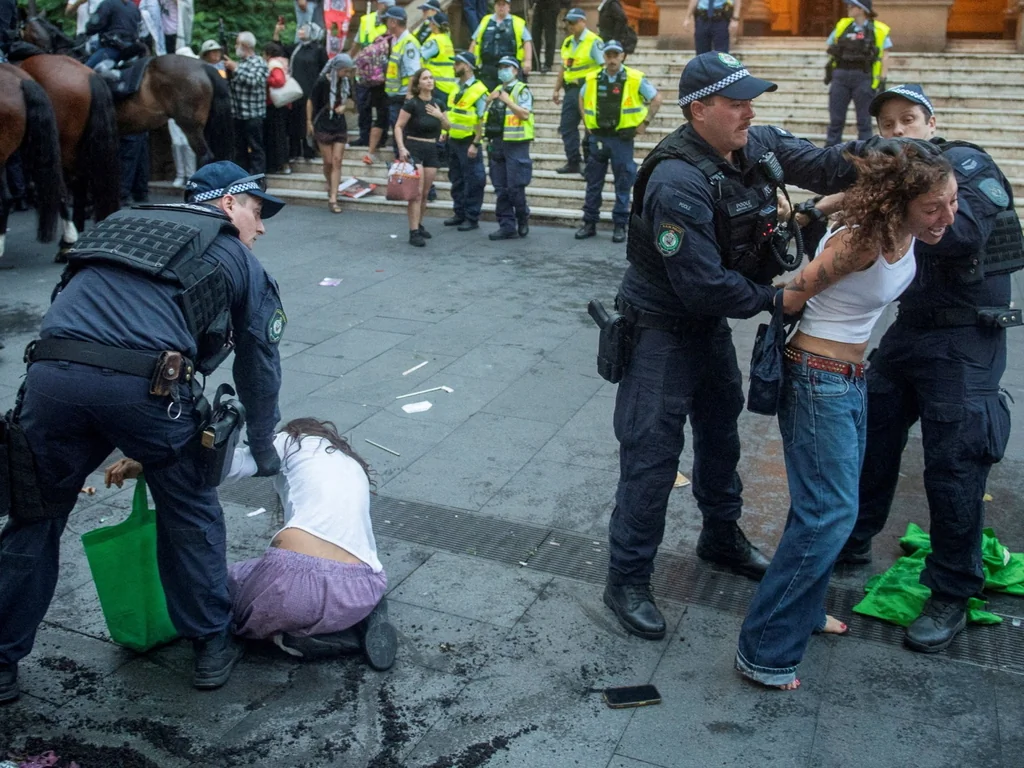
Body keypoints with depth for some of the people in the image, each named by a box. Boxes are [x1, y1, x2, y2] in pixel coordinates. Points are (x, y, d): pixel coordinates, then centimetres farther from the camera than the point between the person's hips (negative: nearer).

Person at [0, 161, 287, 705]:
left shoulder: (120, 225, 34)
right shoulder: (237, 260, 21)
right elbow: (259, 366, 23)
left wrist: (120, 448, 41)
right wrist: (263, 451, 39)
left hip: (51, 375, 4)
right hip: (144, 386, -3)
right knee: (189, 514, 20)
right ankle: (212, 648, 30)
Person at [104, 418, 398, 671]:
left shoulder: (291, 441, 19)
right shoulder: (357, 469, 34)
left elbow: (230, 463, 0)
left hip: (296, 575, -6)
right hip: (360, 591, 6)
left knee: (223, 586, 25)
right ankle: (361, 622, 6)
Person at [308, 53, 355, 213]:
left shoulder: (346, 82, 1)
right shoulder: (323, 81, -13)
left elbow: (351, 102, 14)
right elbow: (311, 101, -4)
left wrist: (345, 106, -9)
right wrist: (309, 122, -1)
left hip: (339, 126, 4)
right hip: (323, 126, -4)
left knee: (337, 161, -4)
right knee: (328, 161, 2)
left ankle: (333, 199, -4)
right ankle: (330, 186, 33)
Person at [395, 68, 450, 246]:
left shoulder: (438, 103, 6)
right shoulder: (412, 103, -10)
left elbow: (447, 127, 14)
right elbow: (398, 126, -8)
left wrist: (440, 116, -7)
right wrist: (401, 148, -19)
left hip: (432, 150, 6)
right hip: (413, 148, -5)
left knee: (425, 193, 10)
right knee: (416, 192, -12)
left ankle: (419, 225, 26)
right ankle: (414, 233, -12)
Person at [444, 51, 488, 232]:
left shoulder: (479, 91, -12)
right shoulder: (456, 89, 12)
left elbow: (481, 120, -15)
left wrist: (475, 144, -19)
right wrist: (446, 133, 13)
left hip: (468, 143, -8)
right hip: (453, 141, 8)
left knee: (472, 181, -1)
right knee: (456, 180, 14)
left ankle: (472, 218, 5)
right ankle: (459, 214, 24)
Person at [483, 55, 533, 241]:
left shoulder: (522, 90, -3)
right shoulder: (497, 90, 19)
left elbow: (525, 114, -16)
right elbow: (487, 115, 24)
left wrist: (508, 101, -15)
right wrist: (489, 100, 6)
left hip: (515, 145, -7)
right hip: (497, 144, 7)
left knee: (515, 187, -6)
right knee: (501, 189, 5)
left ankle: (523, 218, 17)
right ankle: (507, 226, 9)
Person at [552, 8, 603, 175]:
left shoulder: (593, 41, -9)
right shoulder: (568, 42, 14)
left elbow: (604, 67, -12)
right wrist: (556, 89, 19)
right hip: (571, 90, 8)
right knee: (567, 127, 7)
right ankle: (573, 163, 16)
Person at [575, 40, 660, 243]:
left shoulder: (635, 79, -5)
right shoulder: (592, 79, 4)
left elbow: (656, 99, 3)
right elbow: (582, 98, 23)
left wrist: (644, 122, -1)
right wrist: (586, 121, 13)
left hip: (622, 138, -3)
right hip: (597, 137, 3)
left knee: (623, 184, 2)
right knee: (593, 183, 8)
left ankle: (620, 226, 10)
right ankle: (589, 223, 17)